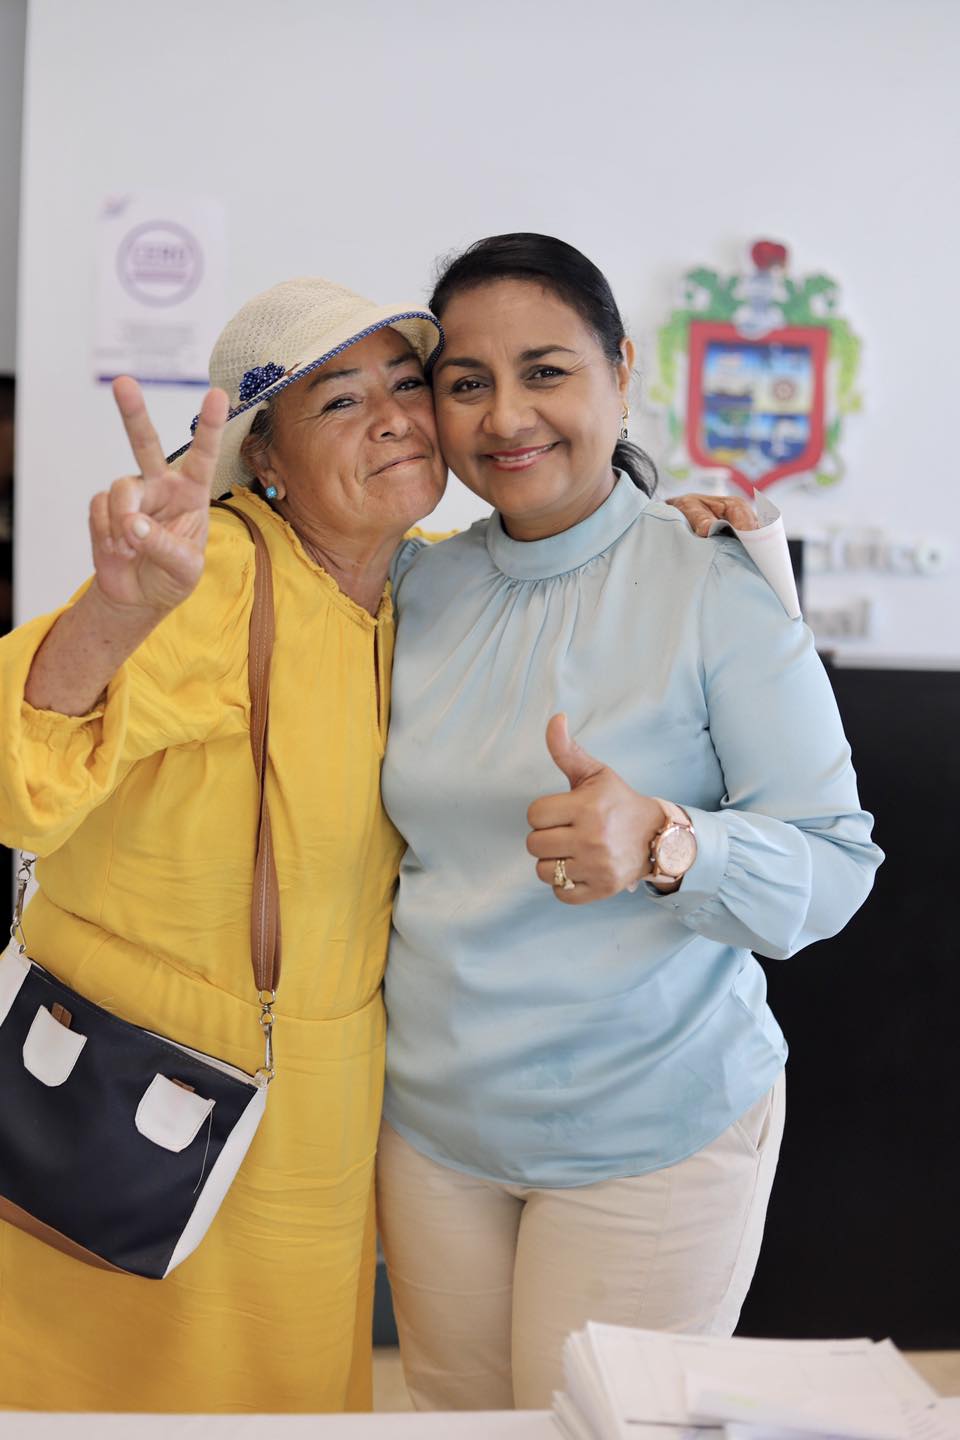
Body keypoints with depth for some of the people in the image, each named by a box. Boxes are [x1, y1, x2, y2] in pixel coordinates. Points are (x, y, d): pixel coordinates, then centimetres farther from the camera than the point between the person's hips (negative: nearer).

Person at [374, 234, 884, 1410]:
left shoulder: (720, 585, -13)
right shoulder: (415, 586, 2)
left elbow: (837, 865, -14)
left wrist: (666, 846, -35)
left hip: (653, 1135, -4)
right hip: (434, 1122, 5)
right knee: (455, 1410, 17)